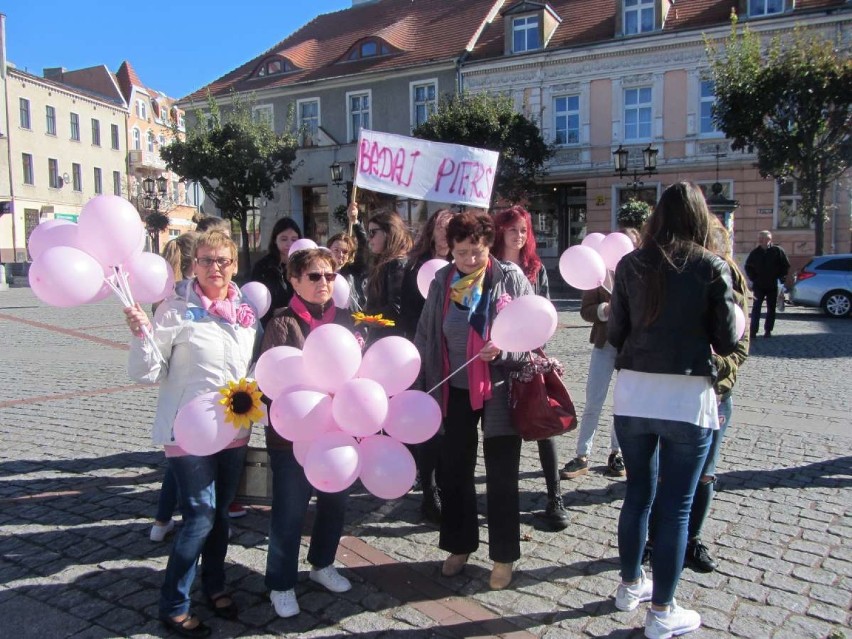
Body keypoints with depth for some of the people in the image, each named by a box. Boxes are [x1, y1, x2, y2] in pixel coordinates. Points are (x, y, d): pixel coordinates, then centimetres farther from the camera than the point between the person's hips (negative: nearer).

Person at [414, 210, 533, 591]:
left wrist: (503, 349, -25)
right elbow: (426, 336, 4)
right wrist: (421, 386, 2)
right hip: (456, 390, 4)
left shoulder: (510, 278, -8)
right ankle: (460, 546, 33)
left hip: (499, 389, -3)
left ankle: (504, 557, 24)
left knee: (501, 477, 6)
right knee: (454, 471, 14)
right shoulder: (442, 282, 1)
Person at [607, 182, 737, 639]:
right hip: (688, 397, -3)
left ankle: (631, 586, 36)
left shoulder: (630, 264, 1)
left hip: (633, 393, 3)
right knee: (675, 505, 8)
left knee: (637, 493, 19)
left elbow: (615, 333, 5)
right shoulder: (711, 267, -6)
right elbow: (727, 340, -3)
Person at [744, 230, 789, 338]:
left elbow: (786, 266, 4)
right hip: (758, 285, 0)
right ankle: (753, 330, -2)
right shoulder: (755, 252, 1)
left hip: (773, 286, 0)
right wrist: (753, 278, 1)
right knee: (756, 308, -3)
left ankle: (768, 330, 15)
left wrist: (780, 278, -4)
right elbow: (748, 267, 11)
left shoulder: (778, 251, -3)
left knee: (771, 309, 6)